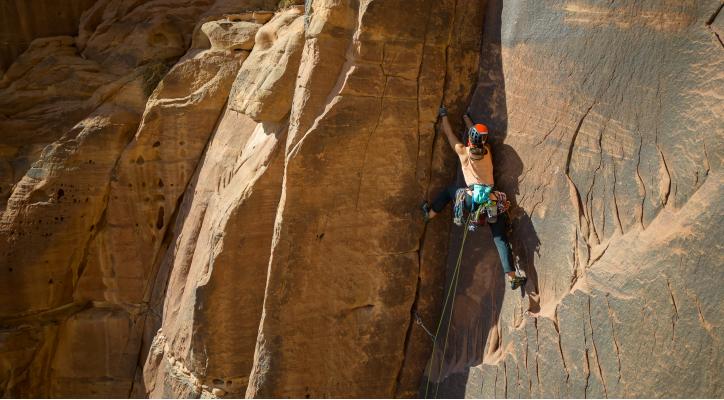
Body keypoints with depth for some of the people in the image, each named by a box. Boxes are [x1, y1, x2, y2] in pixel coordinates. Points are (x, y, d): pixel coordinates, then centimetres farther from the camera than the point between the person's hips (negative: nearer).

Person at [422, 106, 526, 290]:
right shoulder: (487, 151, 7)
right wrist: (466, 118, 44)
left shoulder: (463, 152, -2)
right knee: (501, 239, 4)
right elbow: (477, 133, 27)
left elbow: (449, 134, 14)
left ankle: (430, 213, 38)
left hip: (473, 199, -2)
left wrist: (444, 116, 31)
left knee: (449, 190, 26)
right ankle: (512, 277, 0)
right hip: (492, 200, 3)